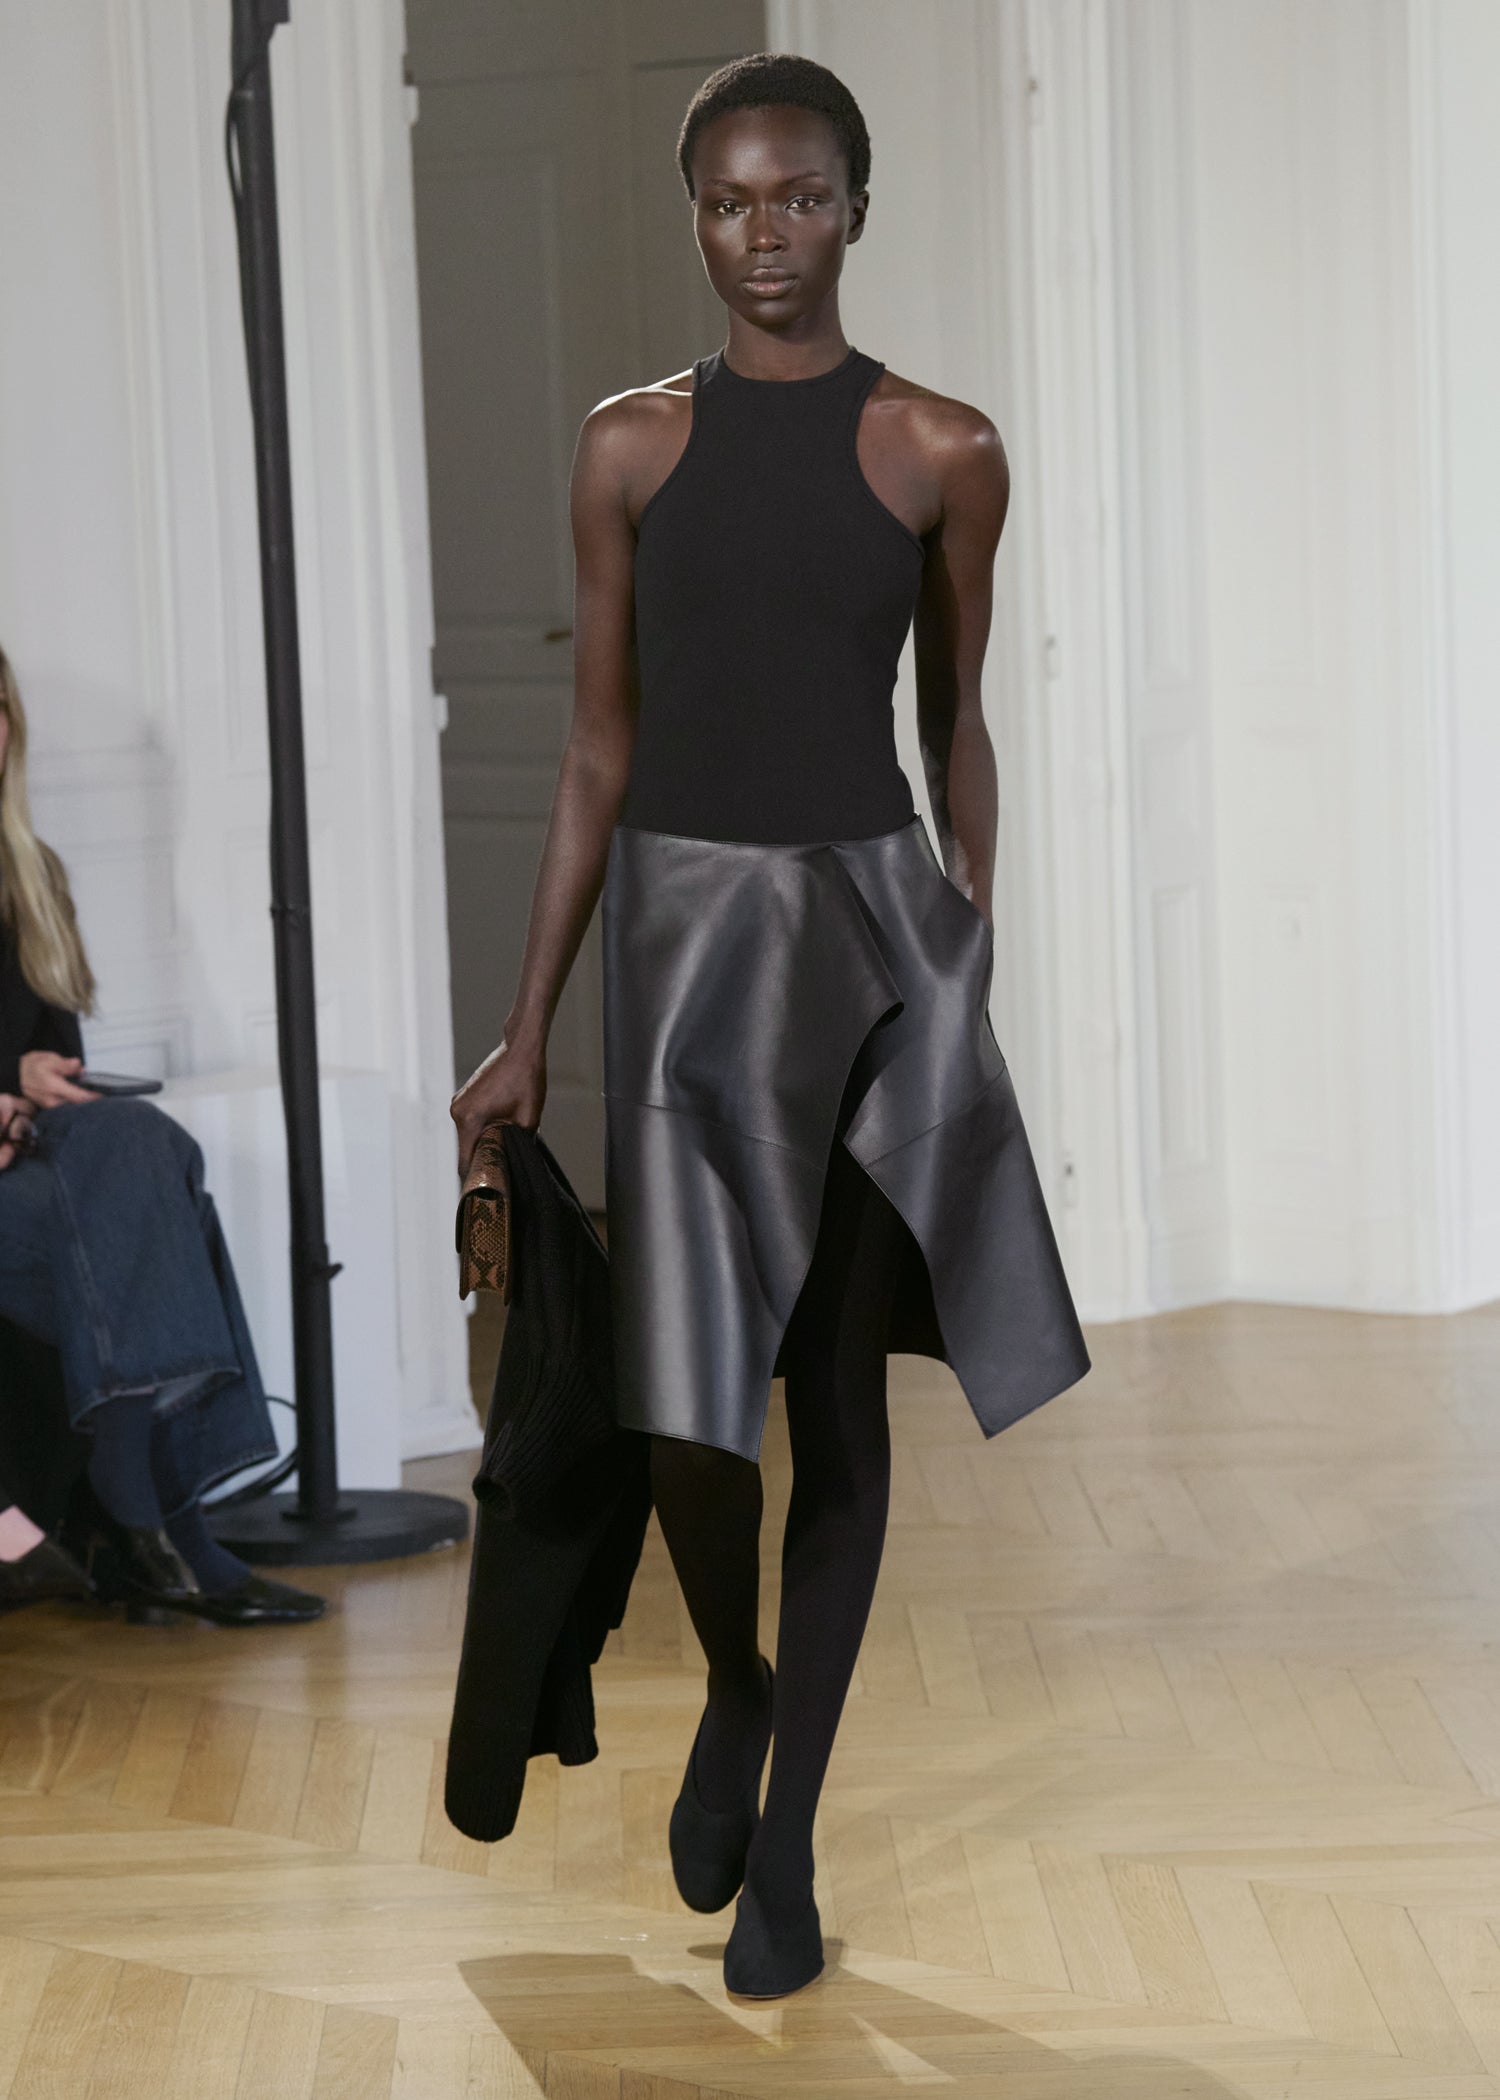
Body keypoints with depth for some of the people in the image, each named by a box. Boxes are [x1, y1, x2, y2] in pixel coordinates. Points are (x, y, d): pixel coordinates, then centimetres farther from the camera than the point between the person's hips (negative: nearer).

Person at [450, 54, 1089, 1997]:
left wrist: (972, 964, 8)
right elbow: (597, 752, 7)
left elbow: (956, 725, 10)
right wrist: (526, 1032, 5)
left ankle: (786, 1833, 15)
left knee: (840, 1393, 3)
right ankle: (733, 1690, 25)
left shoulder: (943, 452, 1)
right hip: (684, 921, 1)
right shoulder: (630, 447, 4)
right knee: (689, 1391, -7)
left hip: (871, 912, 0)